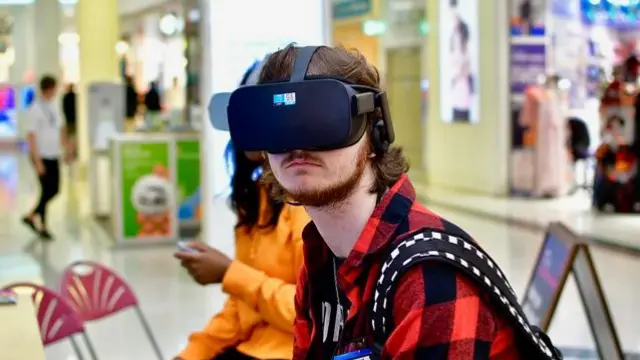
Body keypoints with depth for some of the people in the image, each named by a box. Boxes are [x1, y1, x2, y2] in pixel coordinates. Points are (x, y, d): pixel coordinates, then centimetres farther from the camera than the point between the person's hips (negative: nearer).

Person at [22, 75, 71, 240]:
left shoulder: (53, 106, 8)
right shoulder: (35, 109, -14)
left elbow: (61, 128, 20)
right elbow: (31, 136, -16)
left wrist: (66, 147, 15)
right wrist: (38, 161, -19)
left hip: (54, 156, 7)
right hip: (42, 157, -7)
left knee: (54, 190, 9)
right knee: (47, 191, -3)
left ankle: (31, 216, 25)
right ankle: (42, 226, 13)